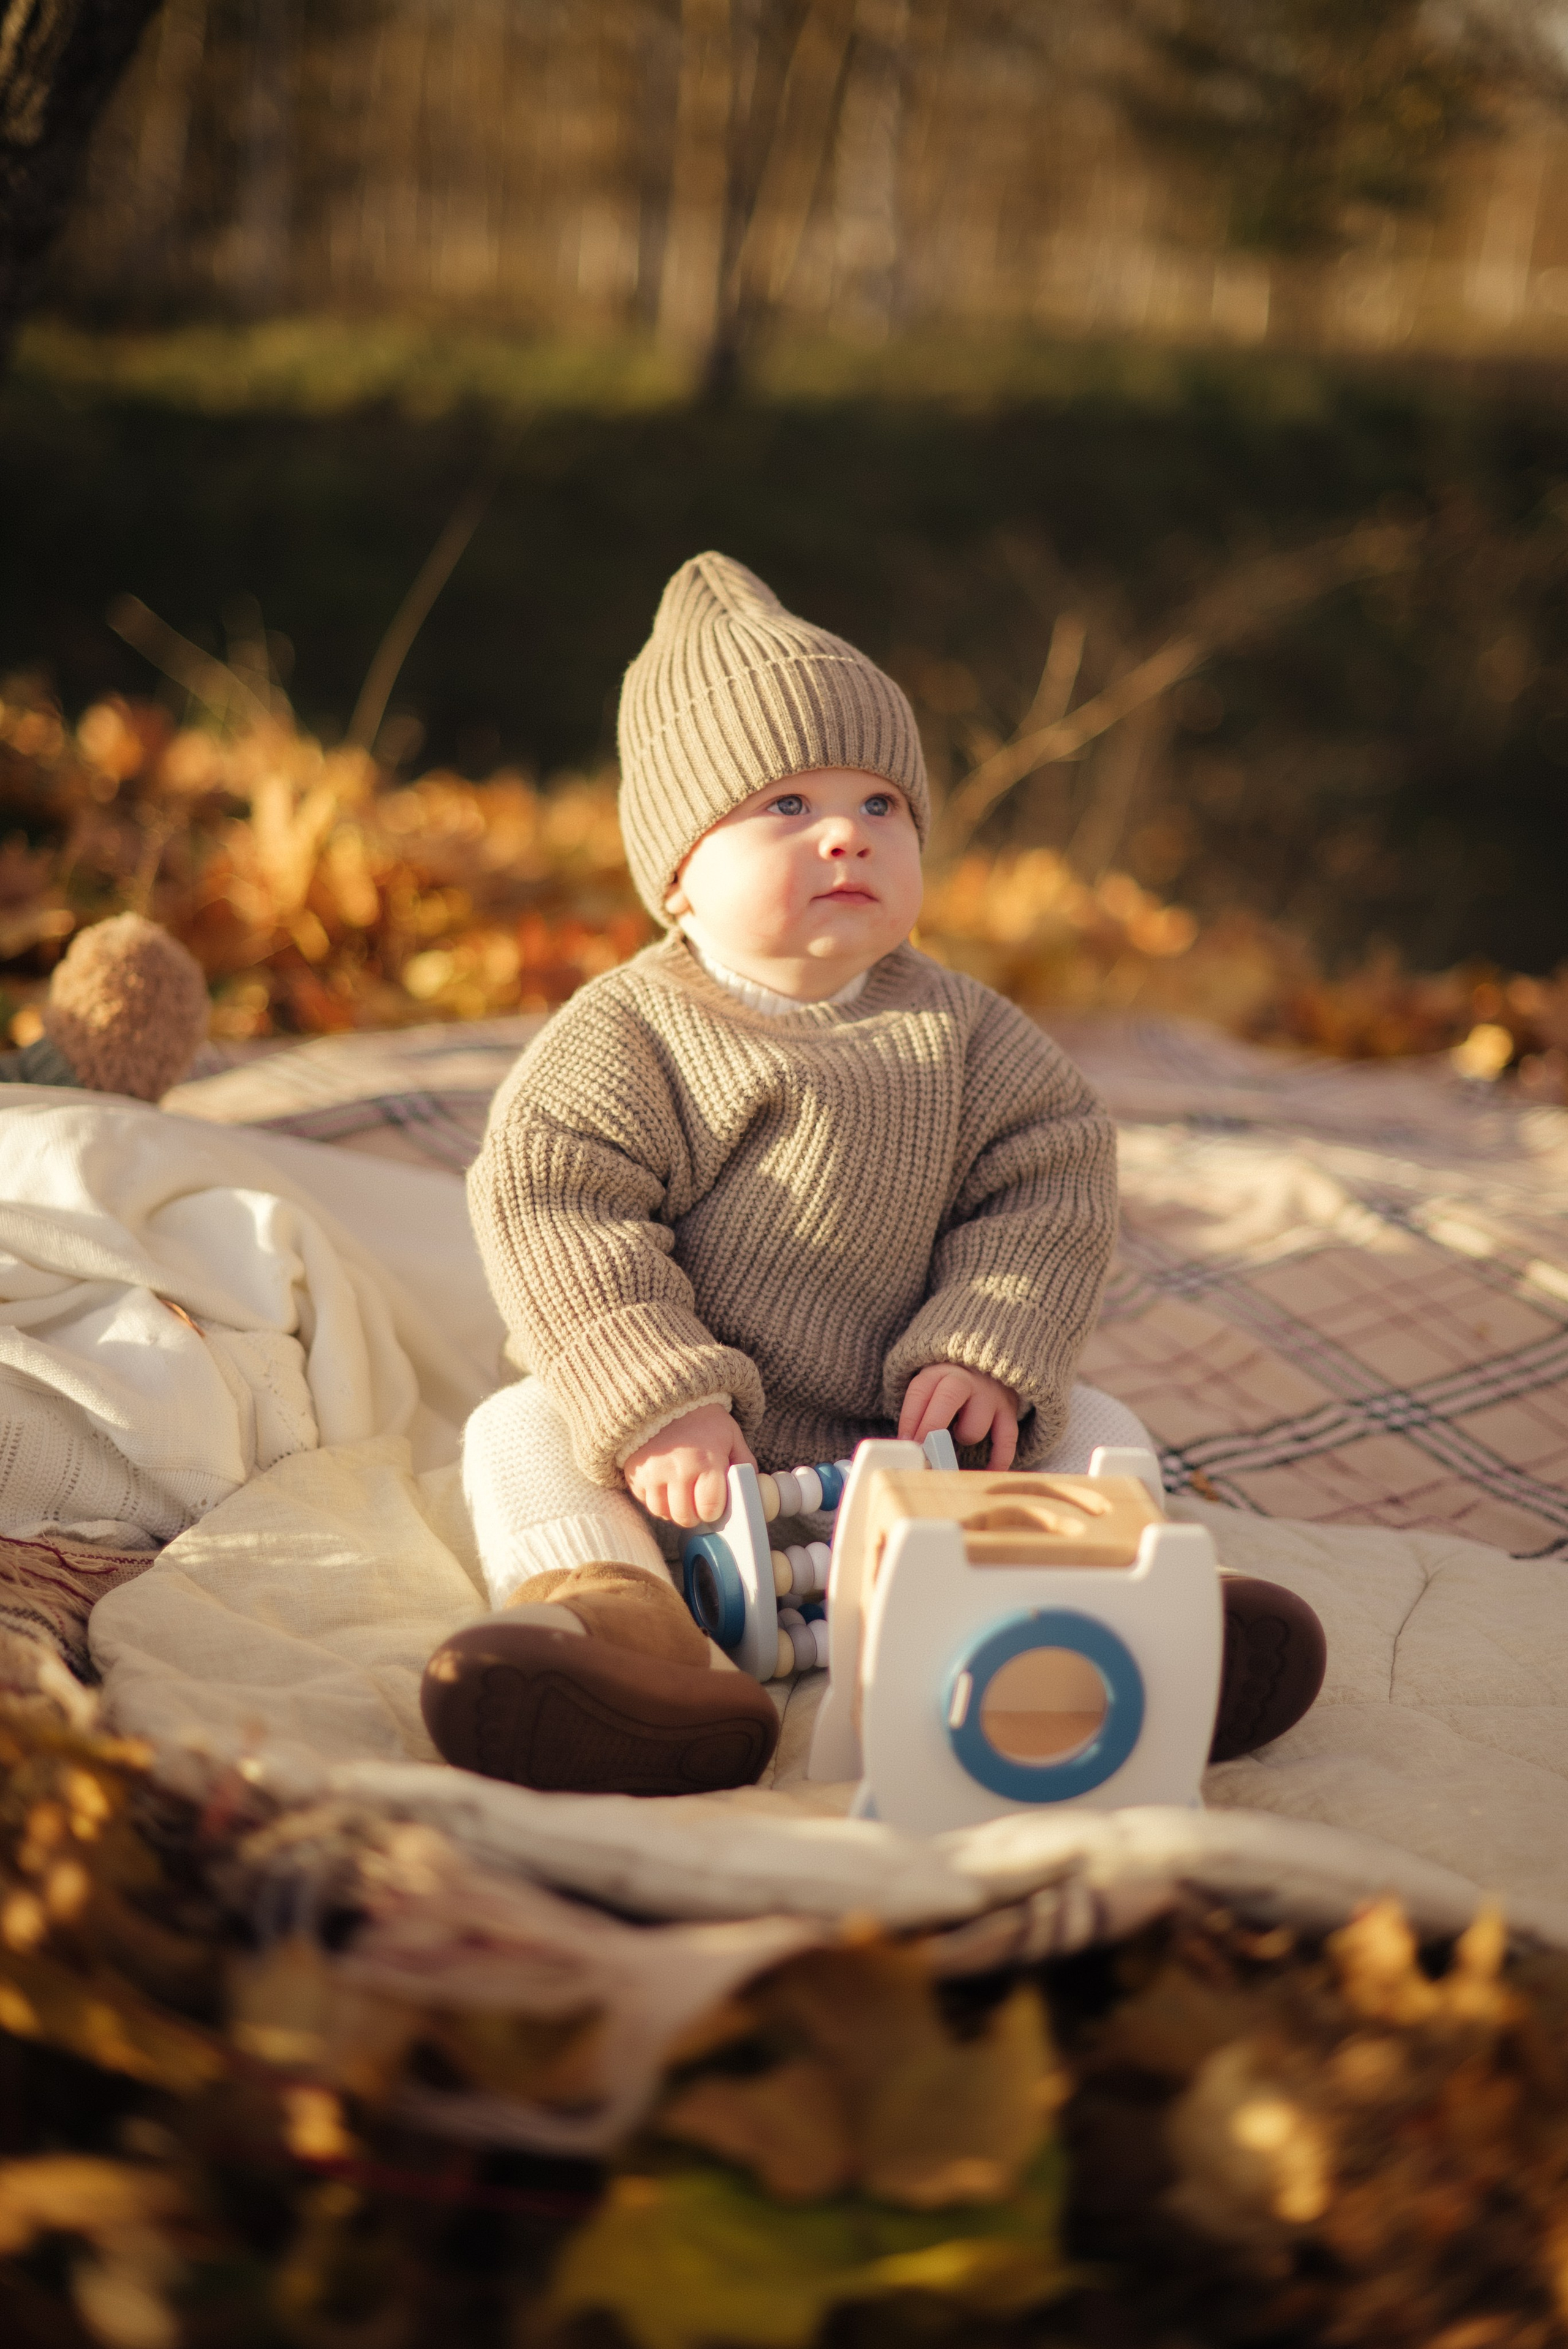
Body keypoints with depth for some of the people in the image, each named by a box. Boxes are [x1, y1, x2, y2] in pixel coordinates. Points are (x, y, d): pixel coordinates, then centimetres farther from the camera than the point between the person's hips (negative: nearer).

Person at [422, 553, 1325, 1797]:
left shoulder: (963, 1029, 3)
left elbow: (1052, 1185, -1)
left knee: (1093, 1427, -11)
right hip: (691, 1456, -2)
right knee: (521, 1434, -24)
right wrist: (656, 1402, -26)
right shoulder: (623, 1034, -6)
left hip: (901, 1432, 3)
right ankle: (614, 1614, -46)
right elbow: (555, 1216, -15)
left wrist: (987, 1357, -17)